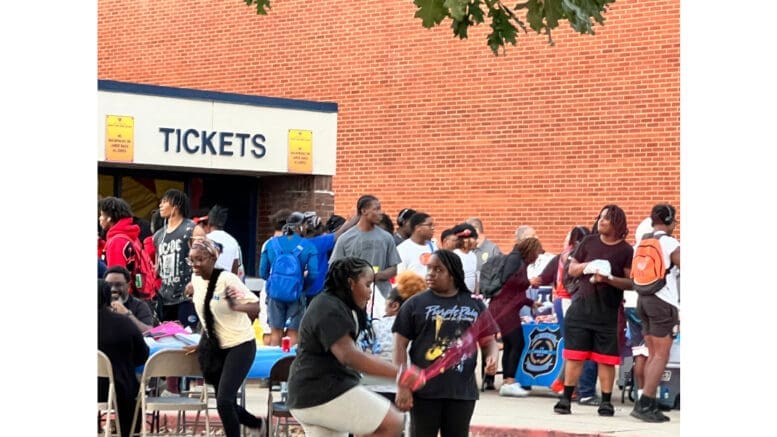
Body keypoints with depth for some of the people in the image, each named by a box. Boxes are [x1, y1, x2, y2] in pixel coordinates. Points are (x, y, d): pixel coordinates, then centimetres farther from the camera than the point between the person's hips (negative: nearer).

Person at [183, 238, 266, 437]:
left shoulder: (227, 279, -20)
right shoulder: (196, 279, 1)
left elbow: (256, 307, -26)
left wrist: (236, 306, -45)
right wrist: (202, 344, 17)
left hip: (239, 346, -7)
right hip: (215, 347, 7)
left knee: (224, 400, -17)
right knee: (225, 403, 11)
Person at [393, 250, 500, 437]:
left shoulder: (474, 304, 7)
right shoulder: (415, 304, 0)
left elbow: (488, 340, 13)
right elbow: (400, 345, 0)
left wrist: (492, 358, -11)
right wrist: (402, 386, -7)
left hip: (462, 391, 2)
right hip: (424, 390, -2)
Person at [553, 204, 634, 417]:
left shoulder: (625, 250, -3)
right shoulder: (589, 242, 7)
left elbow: (631, 282, -8)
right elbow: (571, 269, 12)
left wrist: (608, 279, -22)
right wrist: (587, 266, -8)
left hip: (608, 312, -3)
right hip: (582, 306, 3)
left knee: (606, 359, 2)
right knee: (574, 355, 4)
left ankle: (606, 401, 11)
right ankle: (565, 399, 9)